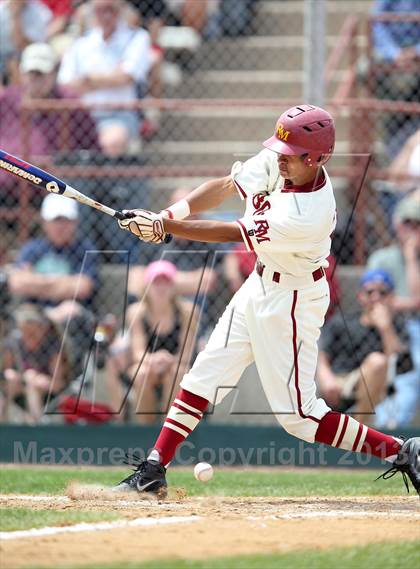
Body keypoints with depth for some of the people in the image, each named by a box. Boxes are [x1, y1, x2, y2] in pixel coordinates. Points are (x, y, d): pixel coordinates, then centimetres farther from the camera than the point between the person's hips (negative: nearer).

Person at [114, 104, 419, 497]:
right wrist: (170, 214, -13)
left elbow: (233, 234, -26)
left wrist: (165, 226, -20)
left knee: (298, 414, -5)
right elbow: (224, 187, 1)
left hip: (291, 302, -8)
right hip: (259, 287, 8)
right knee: (203, 376, 9)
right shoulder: (275, 163, -12)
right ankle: (153, 471, 16)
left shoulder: (307, 217, -33)